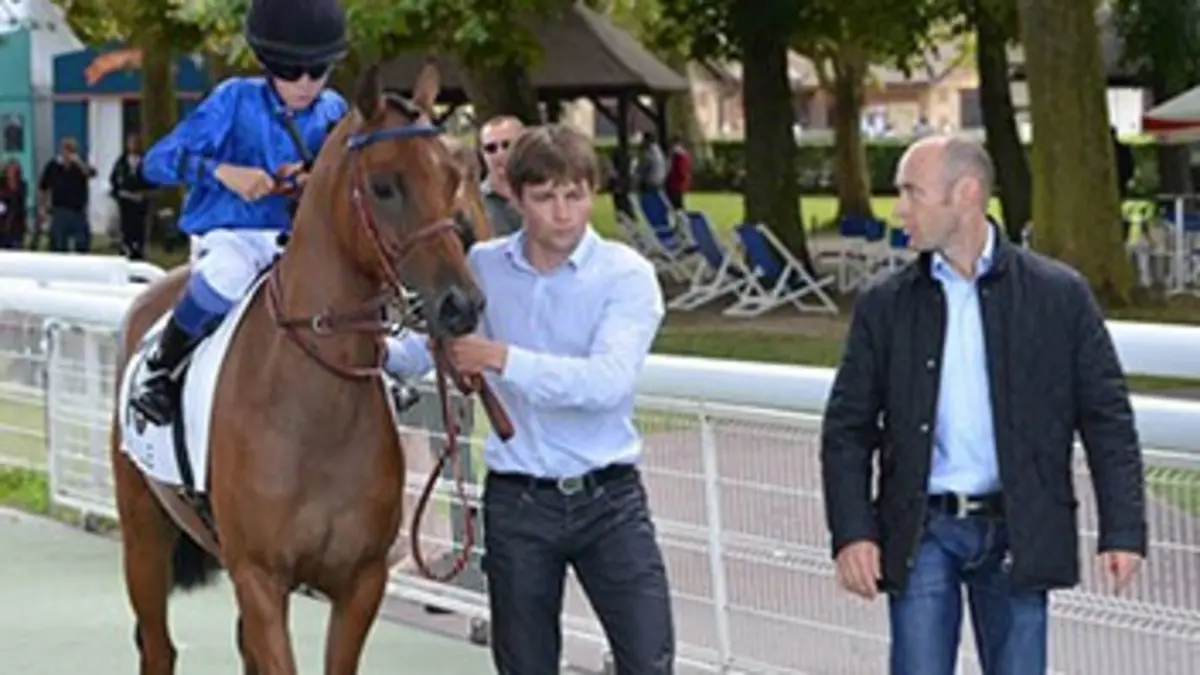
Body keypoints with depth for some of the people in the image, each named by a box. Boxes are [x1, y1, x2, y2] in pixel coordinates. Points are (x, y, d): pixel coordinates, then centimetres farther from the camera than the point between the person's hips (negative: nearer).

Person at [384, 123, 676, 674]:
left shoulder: (627, 274, -9)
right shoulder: (483, 267, 2)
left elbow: (609, 381, -24)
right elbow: (431, 344, 12)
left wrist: (501, 359, -31)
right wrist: (383, 350, -11)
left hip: (608, 498, -3)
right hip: (517, 503, 3)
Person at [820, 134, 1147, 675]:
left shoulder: (1059, 295, 1)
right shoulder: (884, 306, 5)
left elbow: (1107, 417, 2)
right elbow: (847, 429, 6)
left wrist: (1123, 530, -5)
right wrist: (852, 533, -6)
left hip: (1016, 534, -1)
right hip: (923, 533, 1)